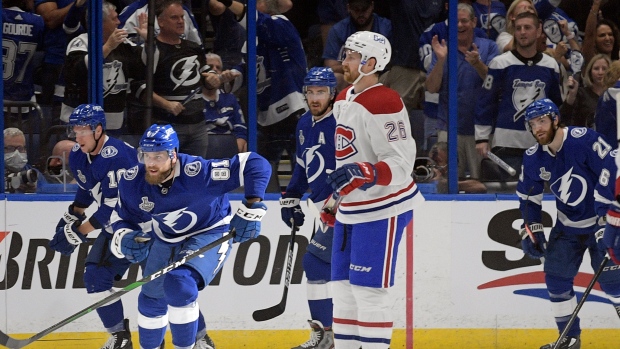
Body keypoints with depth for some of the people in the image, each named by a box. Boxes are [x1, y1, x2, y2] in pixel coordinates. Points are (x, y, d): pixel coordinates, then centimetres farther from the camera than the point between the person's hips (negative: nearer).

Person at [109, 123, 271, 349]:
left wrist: (250, 210, -36)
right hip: (165, 238, 6)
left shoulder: (197, 173, -35)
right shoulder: (132, 182, -20)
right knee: (152, 298, 16)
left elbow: (256, 165, -34)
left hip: (209, 235, -6)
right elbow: (123, 218, -2)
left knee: (179, 284, -29)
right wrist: (124, 239, -25)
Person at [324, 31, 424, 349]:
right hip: (350, 209, 10)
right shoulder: (344, 100, 10)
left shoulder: (384, 105, -20)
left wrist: (363, 174, -39)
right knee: (343, 287, 12)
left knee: (368, 289, -8)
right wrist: (334, 199, 25)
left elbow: (400, 164, -24)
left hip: (382, 209, -10)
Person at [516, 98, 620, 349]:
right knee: (556, 276, 3)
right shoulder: (533, 158, -2)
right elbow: (528, 196, 12)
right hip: (567, 225, 6)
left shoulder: (584, 140, -22)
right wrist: (531, 229, 4)